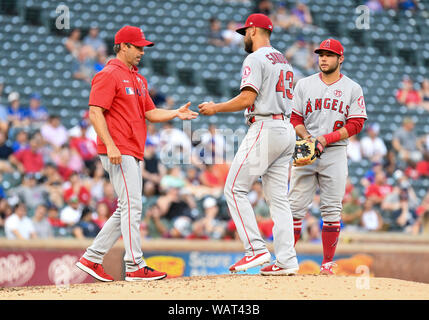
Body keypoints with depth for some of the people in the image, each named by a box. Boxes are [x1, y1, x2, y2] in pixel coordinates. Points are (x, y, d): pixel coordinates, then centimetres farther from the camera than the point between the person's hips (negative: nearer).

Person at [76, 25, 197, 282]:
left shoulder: (139, 79, 22)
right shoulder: (108, 75, -7)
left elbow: (151, 113, 18)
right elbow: (95, 113, -15)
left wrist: (176, 114, -1)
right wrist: (110, 145, -24)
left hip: (133, 154, 10)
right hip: (118, 153, -10)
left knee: (127, 209, 11)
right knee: (131, 206, -11)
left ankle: (92, 258, 16)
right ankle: (135, 267, -10)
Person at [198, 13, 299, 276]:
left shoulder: (255, 59, -8)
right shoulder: (283, 60, 21)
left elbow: (247, 99, -18)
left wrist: (216, 108, -6)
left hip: (264, 129, -9)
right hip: (286, 130, 9)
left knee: (235, 189, -4)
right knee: (278, 197, 6)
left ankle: (256, 249, -11)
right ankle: (286, 260, 1)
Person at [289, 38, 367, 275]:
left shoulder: (353, 89, 6)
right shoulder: (304, 85, 10)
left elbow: (356, 124, -1)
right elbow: (295, 118, 7)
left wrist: (327, 138, -13)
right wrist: (307, 137, -12)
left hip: (335, 153, -1)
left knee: (332, 209, -2)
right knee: (295, 207, -4)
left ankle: (328, 263, 4)